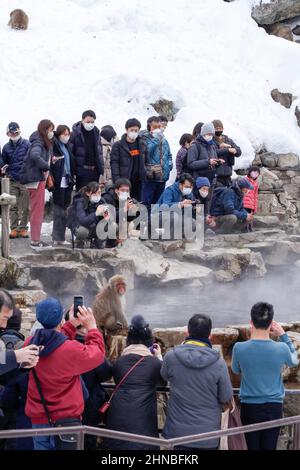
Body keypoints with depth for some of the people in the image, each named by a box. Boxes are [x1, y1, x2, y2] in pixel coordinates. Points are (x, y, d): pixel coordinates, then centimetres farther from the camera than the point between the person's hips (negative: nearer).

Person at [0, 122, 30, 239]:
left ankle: (23, 228, 6)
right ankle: (14, 228, 6)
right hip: (12, 181, 3)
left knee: (25, 207, 0)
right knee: (13, 207, 2)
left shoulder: (26, 144, -1)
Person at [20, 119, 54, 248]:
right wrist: (46, 166, -24)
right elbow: (35, 156, -36)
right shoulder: (38, 143, -17)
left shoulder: (45, 144, 13)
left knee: (38, 210, 15)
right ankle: (35, 240, 0)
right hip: (35, 179, -10)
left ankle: (35, 239, 22)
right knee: (37, 210, -5)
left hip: (39, 178, 10)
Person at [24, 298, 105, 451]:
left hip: (38, 419, 5)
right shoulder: (71, 350, -21)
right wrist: (92, 327, 6)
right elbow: (98, 354, -3)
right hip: (65, 420, -5)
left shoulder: (31, 344, -5)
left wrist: (71, 325, 17)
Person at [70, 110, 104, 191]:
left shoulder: (96, 132, 10)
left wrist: (101, 170, 11)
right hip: (82, 170, -5)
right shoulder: (76, 133, -6)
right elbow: (70, 152, -8)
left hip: (94, 170, 5)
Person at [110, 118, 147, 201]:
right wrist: (117, 181, -17)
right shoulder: (118, 145, -3)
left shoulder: (142, 145, 11)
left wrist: (144, 175, 7)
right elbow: (114, 163, -8)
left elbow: (146, 162, 18)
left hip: (138, 182, 4)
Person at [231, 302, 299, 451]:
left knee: (251, 447, 9)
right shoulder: (281, 348, -13)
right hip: (274, 407, 0)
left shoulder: (239, 348, -14)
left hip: (249, 407, 0)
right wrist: (283, 336, 10)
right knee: (269, 447, 7)